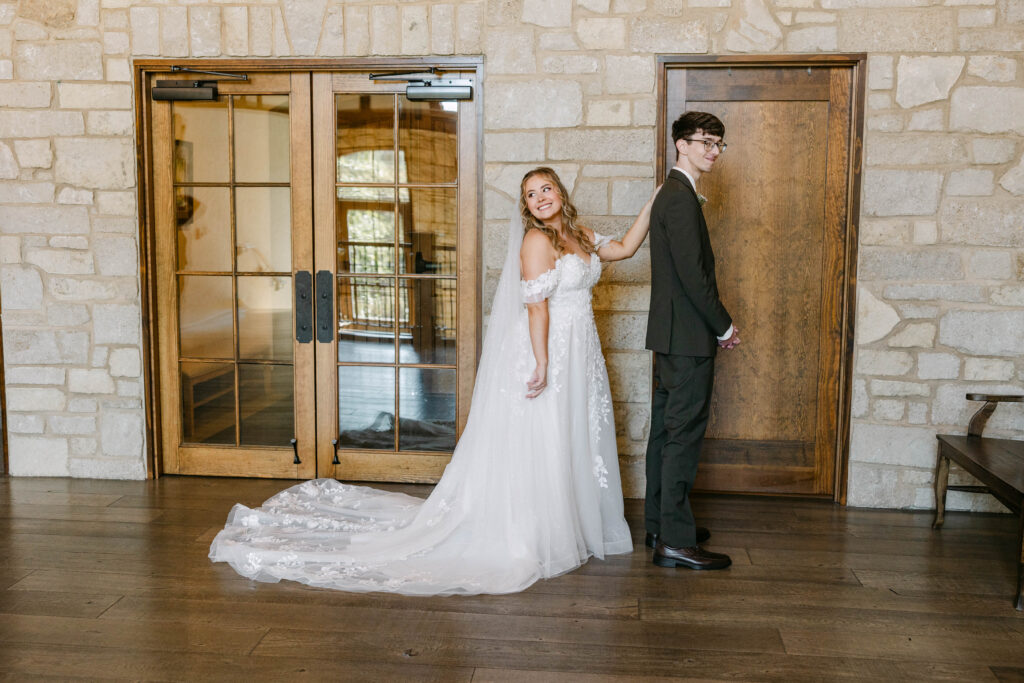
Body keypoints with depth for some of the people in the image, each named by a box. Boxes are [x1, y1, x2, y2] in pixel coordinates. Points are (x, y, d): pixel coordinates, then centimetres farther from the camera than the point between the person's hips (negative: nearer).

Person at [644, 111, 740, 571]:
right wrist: (725, 326, -11)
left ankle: (659, 524, 25)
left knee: (665, 431, 15)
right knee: (685, 435, -6)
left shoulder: (671, 194, 17)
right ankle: (675, 541, -1)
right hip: (688, 336, -11)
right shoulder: (681, 198, -15)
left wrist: (714, 326, 17)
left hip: (670, 334, 11)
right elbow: (693, 273, -21)